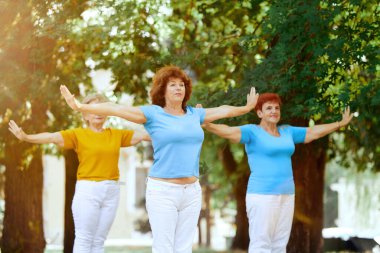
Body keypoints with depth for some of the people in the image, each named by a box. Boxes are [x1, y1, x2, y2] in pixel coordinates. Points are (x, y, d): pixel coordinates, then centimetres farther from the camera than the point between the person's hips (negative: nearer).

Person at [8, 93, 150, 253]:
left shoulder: (116, 135, 11)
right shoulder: (78, 134, -1)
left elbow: (143, 135, 13)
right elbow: (52, 137, -14)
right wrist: (25, 137, -29)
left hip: (111, 191, 4)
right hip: (87, 190, -4)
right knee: (84, 239, -3)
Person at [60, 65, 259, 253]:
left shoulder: (194, 114, 12)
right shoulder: (153, 114, -2)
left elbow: (224, 110, 29)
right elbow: (115, 109, -9)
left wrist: (247, 107, 42)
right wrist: (80, 107, -18)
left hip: (191, 191, 5)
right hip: (163, 190, -5)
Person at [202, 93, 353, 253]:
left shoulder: (287, 131, 14)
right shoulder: (252, 131, -6)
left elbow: (313, 132, 23)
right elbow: (228, 131, -21)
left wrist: (341, 124, 29)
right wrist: (205, 124, -38)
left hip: (286, 195, 7)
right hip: (262, 195, -7)